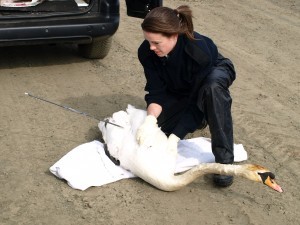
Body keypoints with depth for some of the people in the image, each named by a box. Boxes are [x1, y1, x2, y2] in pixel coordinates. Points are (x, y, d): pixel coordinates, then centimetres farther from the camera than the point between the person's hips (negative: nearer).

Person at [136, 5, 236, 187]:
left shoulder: (200, 52, -41)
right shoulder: (147, 52, -28)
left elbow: (197, 98, -35)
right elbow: (156, 92, -24)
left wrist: (175, 136, -41)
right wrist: (151, 118, -45)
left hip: (214, 73, -4)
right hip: (179, 89, 5)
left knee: (212, 88, -42)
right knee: (152, 128, -11)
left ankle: (225, 159, -32)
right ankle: (199, 118, 17)